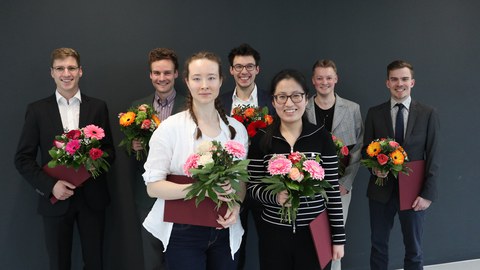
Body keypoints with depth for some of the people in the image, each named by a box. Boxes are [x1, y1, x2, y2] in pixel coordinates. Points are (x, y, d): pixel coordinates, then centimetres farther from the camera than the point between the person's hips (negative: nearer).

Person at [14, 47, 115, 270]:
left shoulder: (97, 107, 3)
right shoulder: (37, 110, 1)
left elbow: (109, 150, 7)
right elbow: (23, 158, 0)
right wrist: (50, 185, -12)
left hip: (92, 198, 1)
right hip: (55, 198, 0)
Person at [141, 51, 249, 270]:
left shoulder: (237, 129, 3)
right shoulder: (170, 127, -9)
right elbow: (153, 186, -10)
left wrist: (236, 205, -9)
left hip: (224, 230, 4)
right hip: (183, 231, -3)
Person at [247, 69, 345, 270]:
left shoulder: (321, 136, -4)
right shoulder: (261, 139, -3)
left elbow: (332, 188, -2)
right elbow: (252, 187, 0)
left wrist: (338, 237, -1)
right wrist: (274, 196, -20)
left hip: (314, 234, 0)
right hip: (274, 234, 0)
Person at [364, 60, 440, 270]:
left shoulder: (428, 114, -1)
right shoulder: (374, 113, 2)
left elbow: (433, 156, -3)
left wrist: (428, 193, -9)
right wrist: (374, 168, -15)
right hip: (381, 190, 1)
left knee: (414, 249, 12)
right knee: (378, 245, 13)